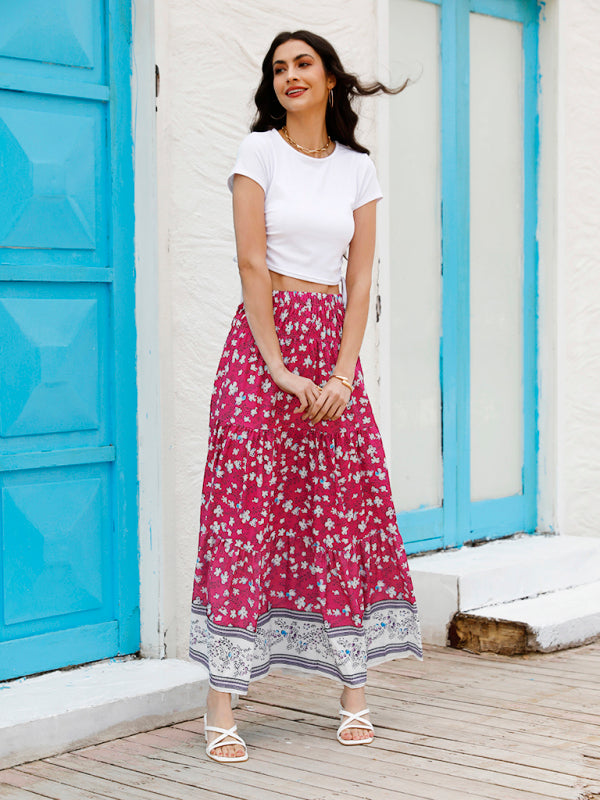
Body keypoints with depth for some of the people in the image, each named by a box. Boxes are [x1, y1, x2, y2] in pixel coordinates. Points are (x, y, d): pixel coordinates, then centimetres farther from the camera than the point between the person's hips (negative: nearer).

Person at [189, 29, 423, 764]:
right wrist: (280, 367, -13)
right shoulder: (259, 151, 2)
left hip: (333, 345, 4)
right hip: (261, 340, -3)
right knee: (248, 508, -7)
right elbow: (252, 263, -6)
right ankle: (220, 706, -4)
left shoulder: (358, 168, 11)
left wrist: (342, 373, -7)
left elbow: (360, 279, 6)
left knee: (348, 509, 2)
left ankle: (354, 694, 12)